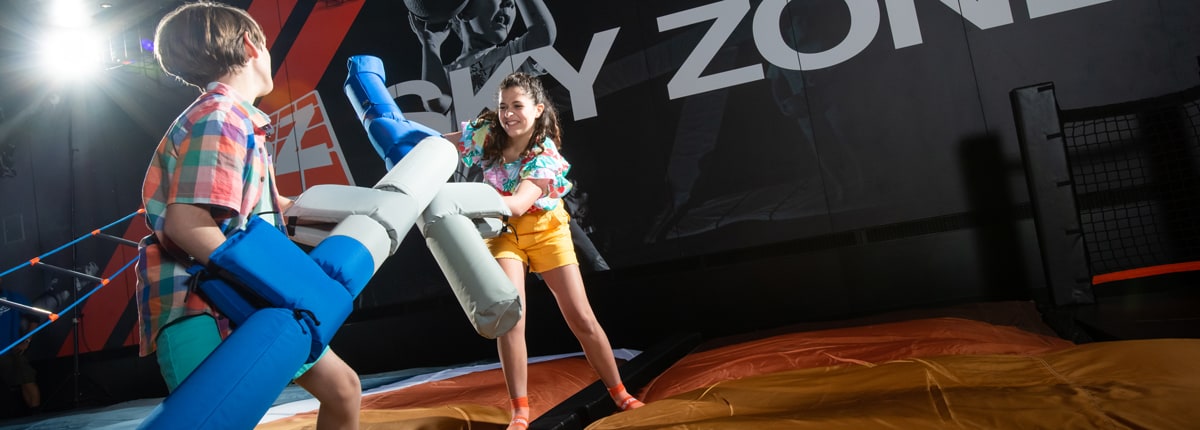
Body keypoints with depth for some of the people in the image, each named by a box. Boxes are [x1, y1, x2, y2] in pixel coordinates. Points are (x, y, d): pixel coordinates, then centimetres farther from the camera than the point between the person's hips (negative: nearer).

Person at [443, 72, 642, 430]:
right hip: (503, 233, 2)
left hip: (546, 231, -1)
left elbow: (519, 204, -37)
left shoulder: (545, 153, -24)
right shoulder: (486, 134, -14)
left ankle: (620, 394, 17)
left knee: (581, 318, -1)